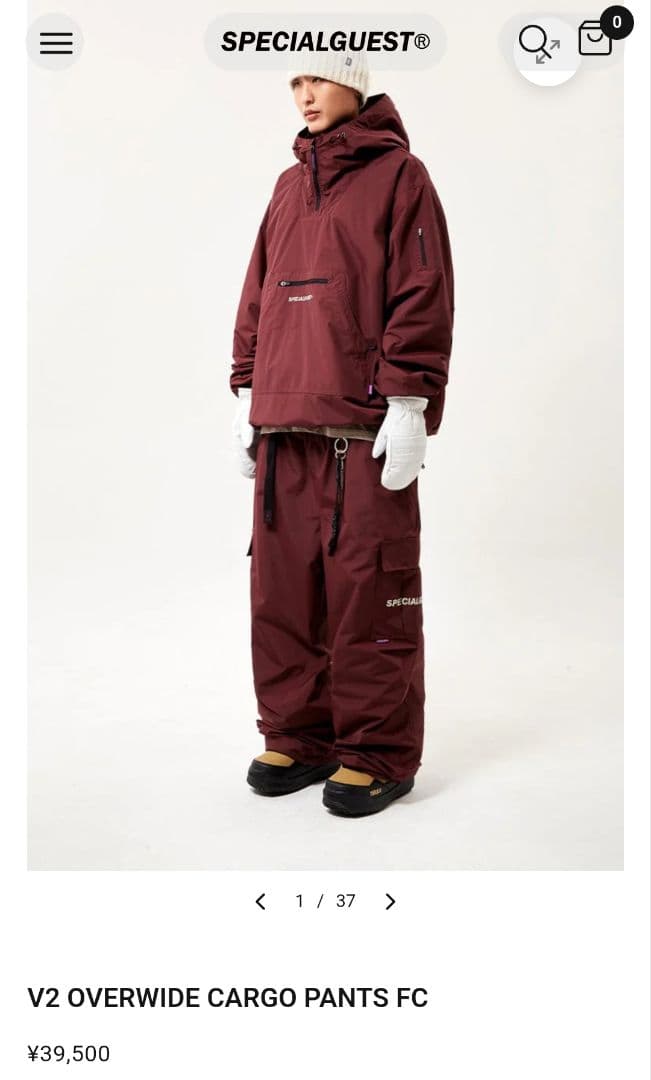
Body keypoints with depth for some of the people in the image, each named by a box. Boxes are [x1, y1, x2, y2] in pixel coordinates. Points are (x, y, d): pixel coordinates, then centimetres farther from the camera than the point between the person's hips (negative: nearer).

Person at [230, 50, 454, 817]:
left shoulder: (397, 174, 4)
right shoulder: (289, 186, 22)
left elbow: (422, 294, -5)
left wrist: (409, 404, -13)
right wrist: (246, 393, 14)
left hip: (366, 430, -6)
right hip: (283, 428, 6)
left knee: (367, 590, -4)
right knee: (282, 589, 6)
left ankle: (377, 754, 7)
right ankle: (297, 735, 19)